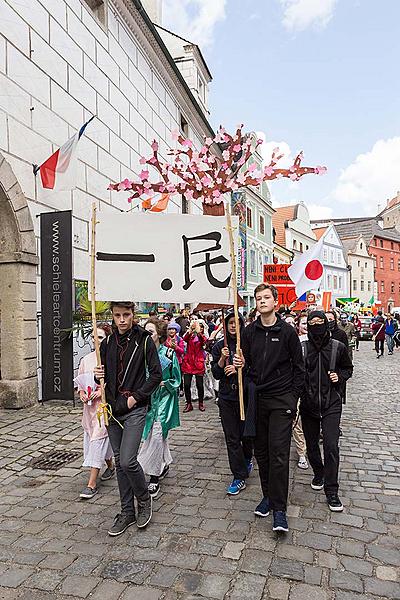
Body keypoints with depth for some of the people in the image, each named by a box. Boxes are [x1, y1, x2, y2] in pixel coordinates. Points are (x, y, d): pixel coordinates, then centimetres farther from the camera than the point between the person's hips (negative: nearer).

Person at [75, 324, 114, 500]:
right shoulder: (87, 359, 6)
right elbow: (80, 381, 14)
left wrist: (103, 391, -19)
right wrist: (82, 394, -3)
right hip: (90, 406, 7)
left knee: (98, 439, -8)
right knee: (90, 438, 18)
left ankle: (92, 484, -1)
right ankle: (110, 466, 42)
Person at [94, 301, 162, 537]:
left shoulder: (144, 340, -7)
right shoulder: (108, 342, 8)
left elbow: (156, 374, -8)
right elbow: (104, 373, 16)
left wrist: (135, 397, -12)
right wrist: (98, 374, -7)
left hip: (135, 410, -5)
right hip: (113, 409, 5)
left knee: (128, 461, -11)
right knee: (120, 462, 12)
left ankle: (144, 500, 18)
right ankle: (127, 512, 27)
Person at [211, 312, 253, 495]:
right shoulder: (219, 346, 4)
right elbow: (216, 374, 2)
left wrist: (238, 369, -16)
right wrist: (222, 358, -13)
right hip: (226, 397, 2)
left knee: (246, 433, 10)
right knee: (231, 438, 3)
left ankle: (248, 459, 42)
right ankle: (240, 477, 13)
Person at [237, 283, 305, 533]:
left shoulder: (287, 331, -4)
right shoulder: (249, 332, 5)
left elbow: (299, 367, 0)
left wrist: (293, 397, -4)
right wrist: (240, 363, -11)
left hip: (282, 400, -4)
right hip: (258, 400, 4)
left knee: (279, 453, -5)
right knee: (261, 452, 12)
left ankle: (279, 508, 5)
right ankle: (268, 495, 29)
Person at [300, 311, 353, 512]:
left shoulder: (338, 347, -3)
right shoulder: (302, 348, -5)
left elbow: (348, 368, 12)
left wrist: (340, 376, -7)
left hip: (331, 404, -1)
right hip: (308, 404, 1)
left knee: (331, 446, -7)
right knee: (311, 445, 14)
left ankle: (331, 492, 6)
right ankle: (318, 473, 41)